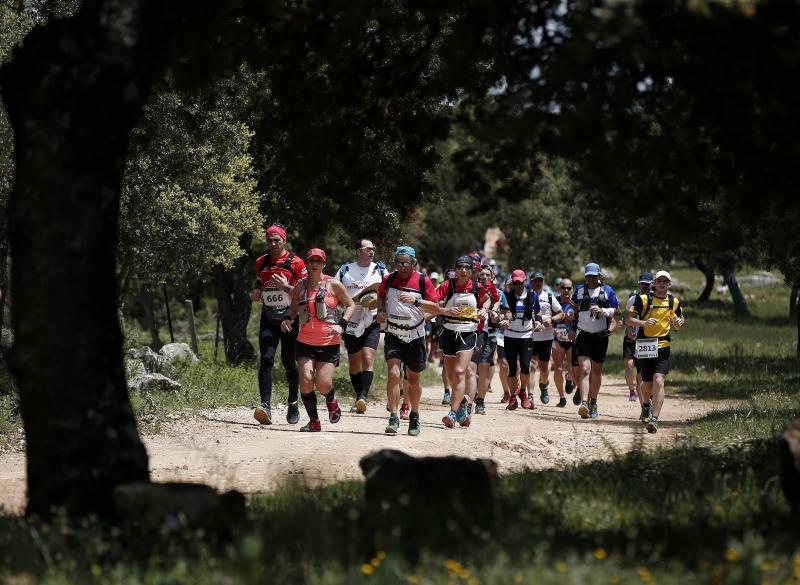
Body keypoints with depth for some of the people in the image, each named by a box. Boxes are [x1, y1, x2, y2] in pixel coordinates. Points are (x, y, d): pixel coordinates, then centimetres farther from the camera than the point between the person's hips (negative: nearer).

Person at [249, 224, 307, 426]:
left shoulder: (296, 263, -6)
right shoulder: (261, 263, 9)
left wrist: (286, 287, -21)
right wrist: (255, 294, 4)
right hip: (268, 318, 3)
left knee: (289, 362, 6)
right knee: (266, 359, -15)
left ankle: (293, 404, 26)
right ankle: (266, 406, -24)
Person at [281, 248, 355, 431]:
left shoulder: (333, 285, -1)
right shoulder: (300, 286, 7)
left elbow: (350, 305, 6)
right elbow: (294, 308, 20)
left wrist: (341, 325, -9)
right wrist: (288, 319, -2)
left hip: (329, 342, -2)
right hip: (305, 342, 2)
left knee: (323, 384, -10)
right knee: (306, 380, -13)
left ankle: (332, 402, 27)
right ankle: (314, 422, 2)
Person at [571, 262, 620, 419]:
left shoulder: (607, 291, 1)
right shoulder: (579, 290, 7)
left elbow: (616, 310, 0)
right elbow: (574, 306, 24)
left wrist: (602, 311, -16)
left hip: (601, 336, 0)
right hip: (584, 335, 0)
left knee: (596, 371, 10)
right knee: (584, 369, -15)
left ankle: (593, 403, 27)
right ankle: (584, 403, -27)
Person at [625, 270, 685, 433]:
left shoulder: (674, 302, 9)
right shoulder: (643, 299, 0)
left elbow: (679, 326, 20)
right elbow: (629, 320, -3)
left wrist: (679, 323, -4)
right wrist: (644, 323, -21)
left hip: (662, 346, 0)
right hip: (644, 346, 0)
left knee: (658, 382, -16)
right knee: (647, 384, 9)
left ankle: (654, 419, -20)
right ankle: (646, 405, 43)